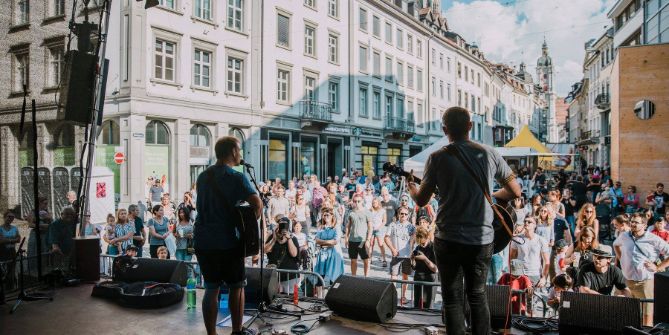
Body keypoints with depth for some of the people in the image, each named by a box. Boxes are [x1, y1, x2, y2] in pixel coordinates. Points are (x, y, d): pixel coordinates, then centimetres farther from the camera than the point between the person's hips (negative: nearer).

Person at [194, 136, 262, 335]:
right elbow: (257, 204, -23)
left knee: (211, 288, 12)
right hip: (227, 241, -6)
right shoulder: (236, 177, -11)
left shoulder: (203, 177, 10)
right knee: (236, 286, 11)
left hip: (203, 240, 6)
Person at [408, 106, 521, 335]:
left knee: (453, 299, 10)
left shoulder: (438, 157, -8)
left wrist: (411, 187, 16)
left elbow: (421, 200, -5)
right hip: (482, 239, 3)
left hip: (449, 239, -2)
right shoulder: (489, 153, 0)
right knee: (478, 295, 18)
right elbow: (515, 191, 5)